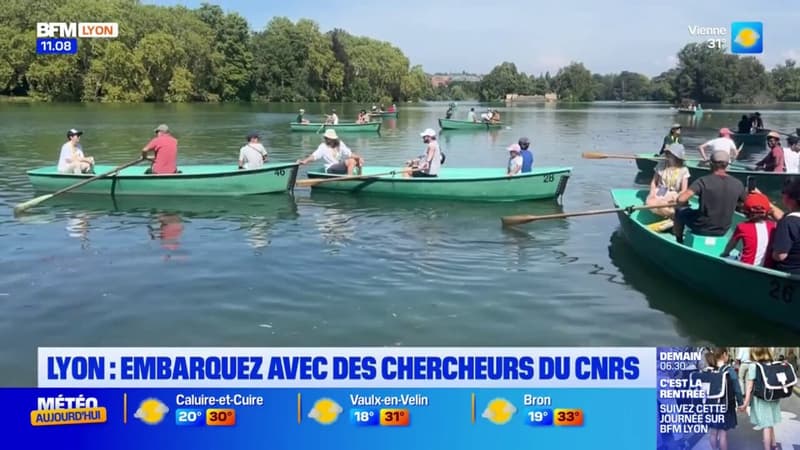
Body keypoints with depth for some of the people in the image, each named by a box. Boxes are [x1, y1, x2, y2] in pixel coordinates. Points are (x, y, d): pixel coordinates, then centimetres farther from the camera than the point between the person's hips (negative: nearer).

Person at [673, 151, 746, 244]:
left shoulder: (703, 181, -20)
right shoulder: (737, 184, -8)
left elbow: (681, 200, -29)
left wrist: (685, 203, -6)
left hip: (703, 228, -4)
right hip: (723, 231, 4)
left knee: (680, 212, 22)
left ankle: (679, 242, 35)